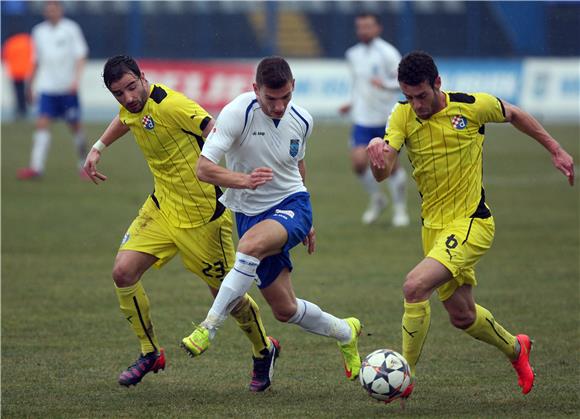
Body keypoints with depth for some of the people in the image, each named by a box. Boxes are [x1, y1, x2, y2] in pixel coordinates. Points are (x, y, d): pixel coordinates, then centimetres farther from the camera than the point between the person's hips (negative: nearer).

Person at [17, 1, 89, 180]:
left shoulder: (71, 29, -2)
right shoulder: (39, 31, 10)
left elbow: (80, 56, -4)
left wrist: (76, 79, -17)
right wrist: (30, 85, 21)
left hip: (68, 89, -3)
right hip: (47, 87, 3)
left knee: (75, 125, 3)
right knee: (42, 124, -11)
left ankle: (84, 165, 18)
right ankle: (36, 167, -18)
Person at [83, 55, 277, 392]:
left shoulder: (169, 104, -24)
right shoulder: (133, 108, 2)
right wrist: (98, 148, 29)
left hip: (202, 214, -8)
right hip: (162, 206, 8)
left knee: (225, 292, 4)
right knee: (124, 272, -5)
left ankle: (264, 351, 31)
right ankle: (150, 354, 12)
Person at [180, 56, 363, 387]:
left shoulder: (302, 121, -2)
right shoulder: (238, 112, -16)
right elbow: (203, 167, -20)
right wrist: (243, 180, -39)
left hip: (292, 204, 0)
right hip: (250, 212, 0)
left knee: (251, 244, -35)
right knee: (285, 309, 3)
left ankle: (209, 328, -29)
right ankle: (345, 333, 33)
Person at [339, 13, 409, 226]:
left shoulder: (387, 53, -10)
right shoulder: (353, 54, 9)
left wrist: (385, 84, -28)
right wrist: (353, 104, 15)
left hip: (388, 119, -4)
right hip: (363, 118, 4)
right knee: (358, 161, -12)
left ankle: (400, 208, 22)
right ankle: (376, 199, 13)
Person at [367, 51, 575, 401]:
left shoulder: (472, 107, -13)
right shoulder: (403, 116, -6)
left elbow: (514, 114, 8)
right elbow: (383, 173, -17)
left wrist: (556, 150, 11)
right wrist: (376, 150, -40)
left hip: (472, 223, -5)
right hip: (434, 225, 5)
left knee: (415, 286, -24)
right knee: (462, 316, 16)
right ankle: (515, 349, 46)